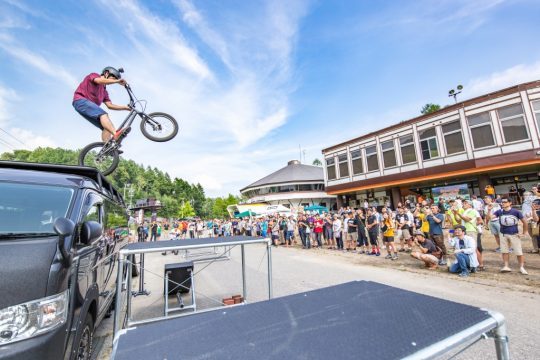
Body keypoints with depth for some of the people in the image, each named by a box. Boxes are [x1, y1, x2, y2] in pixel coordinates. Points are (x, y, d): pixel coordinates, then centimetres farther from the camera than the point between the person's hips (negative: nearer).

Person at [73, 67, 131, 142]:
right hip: (81, 101, -8)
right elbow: (100, 81, -18)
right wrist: (118, 81, -25)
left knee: (107, 127, -9)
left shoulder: (104, 91, 25)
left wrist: (125, 107, 2)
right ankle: (115, 134, -56)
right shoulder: (94, 75, 8)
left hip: (91, 109, 8)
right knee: (103, 114, -33)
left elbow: (110, 105, 12)